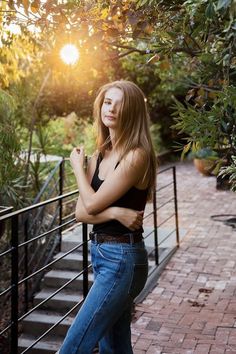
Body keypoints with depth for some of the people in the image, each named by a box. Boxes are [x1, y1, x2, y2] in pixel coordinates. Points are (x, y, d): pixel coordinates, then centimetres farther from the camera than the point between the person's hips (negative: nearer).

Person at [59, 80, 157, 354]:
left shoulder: (137, 156, -15)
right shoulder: (99, 156, 9)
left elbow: (92, 204, -17)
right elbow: (80, 212, 3)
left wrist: (77, 166, 0)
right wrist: (114, 212, -17)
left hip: (122, 259, -8)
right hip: (100, 254, 8)